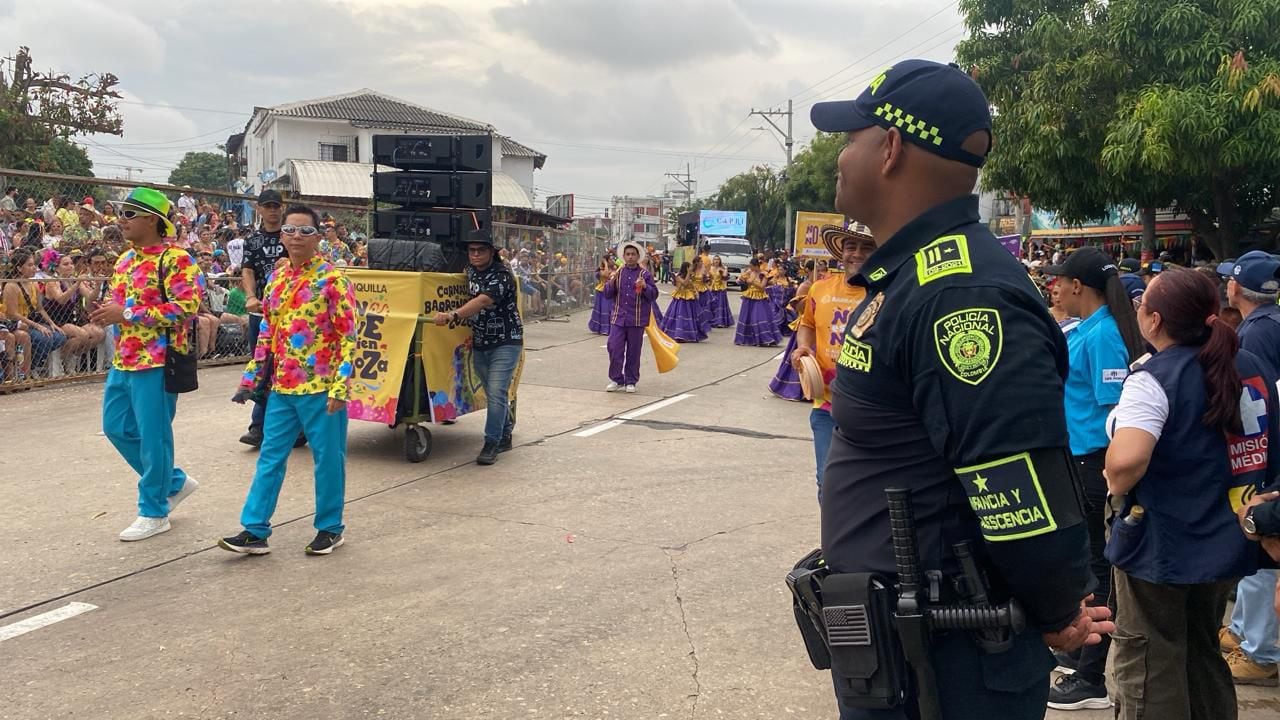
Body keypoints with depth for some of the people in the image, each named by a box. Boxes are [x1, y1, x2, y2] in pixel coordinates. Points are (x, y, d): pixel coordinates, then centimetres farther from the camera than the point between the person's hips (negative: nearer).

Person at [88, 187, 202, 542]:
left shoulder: (175, 260, -13)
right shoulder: (126, 259, 15)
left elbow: (186, 306, -23)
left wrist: (126, 314, -22)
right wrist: (107, 313, 1)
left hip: (156, 361, -9)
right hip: (123, 361, 10)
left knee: (153, 436, -1)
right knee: (117, 428, 14)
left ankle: (154, 512, 13)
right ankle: (175, 482, 29)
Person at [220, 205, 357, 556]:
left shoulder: (332, 280, -9)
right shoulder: (277, 279, 10)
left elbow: (348, 337, -12)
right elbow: (267, 333, 17)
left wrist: (340, 388, -18)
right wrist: (250, 379, 13)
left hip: (321, 388, -6)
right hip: (282, 388, 6)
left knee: (327, 459, 5)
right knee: (270, 458, 9)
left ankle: (330, 528, 20)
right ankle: (255, 531, 16)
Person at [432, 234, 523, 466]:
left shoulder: (502, 274, -16)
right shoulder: (470, 272, 7)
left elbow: (483, 301, -31)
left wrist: (453, 316, -43)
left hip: (505, 342, -7)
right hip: (480, 344, 7)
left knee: (496, 392, -14)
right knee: (493, 393, 12)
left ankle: (491, 444, -9)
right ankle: (505, 435, 27)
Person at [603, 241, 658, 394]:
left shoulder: (645, 274, 0)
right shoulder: (617, 273, 7)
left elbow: (654, 295, -1)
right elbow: (608, 294, 7)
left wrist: (645, 287, -20)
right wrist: (611, 282, -12)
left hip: (637, 319, -2)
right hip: (618, 318, 2)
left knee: (633, 352, 5)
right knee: (614, 349, -2)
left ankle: (631, 381, 15)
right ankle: (616, 379, 10)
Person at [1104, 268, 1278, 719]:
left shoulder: (1154, 378, -21)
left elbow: (1126, 462, -35)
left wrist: (1117, 488, -15)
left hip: (1162, 546, -7)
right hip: (1227, 542, 7)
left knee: (1149, 671, 7)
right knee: (1204, 658, 23)